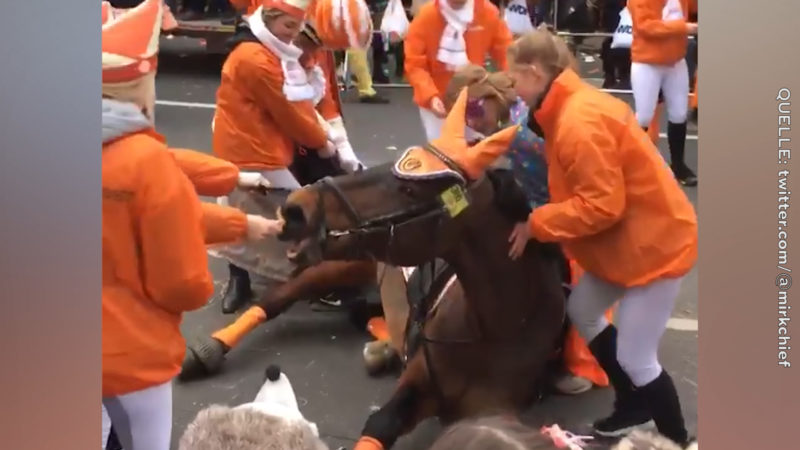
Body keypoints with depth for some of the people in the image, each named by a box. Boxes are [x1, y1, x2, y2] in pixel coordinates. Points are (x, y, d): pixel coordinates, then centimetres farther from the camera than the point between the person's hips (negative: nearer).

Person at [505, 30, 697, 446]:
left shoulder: (579, 122, -27)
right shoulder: (572, 107, 4)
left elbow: (602, 205, -28)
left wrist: (535, 224, -20)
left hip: (654, 239, -10)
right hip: (624, 237, 10)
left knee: (634, 357, -3)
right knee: (581, 312, 21)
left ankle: (676, 439, 18)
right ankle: (633, 405, 37)